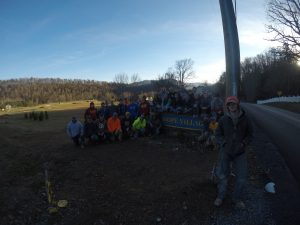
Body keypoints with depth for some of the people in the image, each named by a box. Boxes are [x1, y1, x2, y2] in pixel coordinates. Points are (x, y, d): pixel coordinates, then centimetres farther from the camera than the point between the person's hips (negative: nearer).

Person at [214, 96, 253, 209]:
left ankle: (237, 198, 30)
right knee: (221, 175, 4)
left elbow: (249, 134, 8)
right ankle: (220, 196, 28)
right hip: (225, 151, -1)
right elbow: (218, 134, 6)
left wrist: (243, 143, -7)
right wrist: (223, 143, -9)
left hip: (240, 152, 1)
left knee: (241, 177, 6)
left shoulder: (245, 119, -4)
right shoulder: (223, 119, -6)